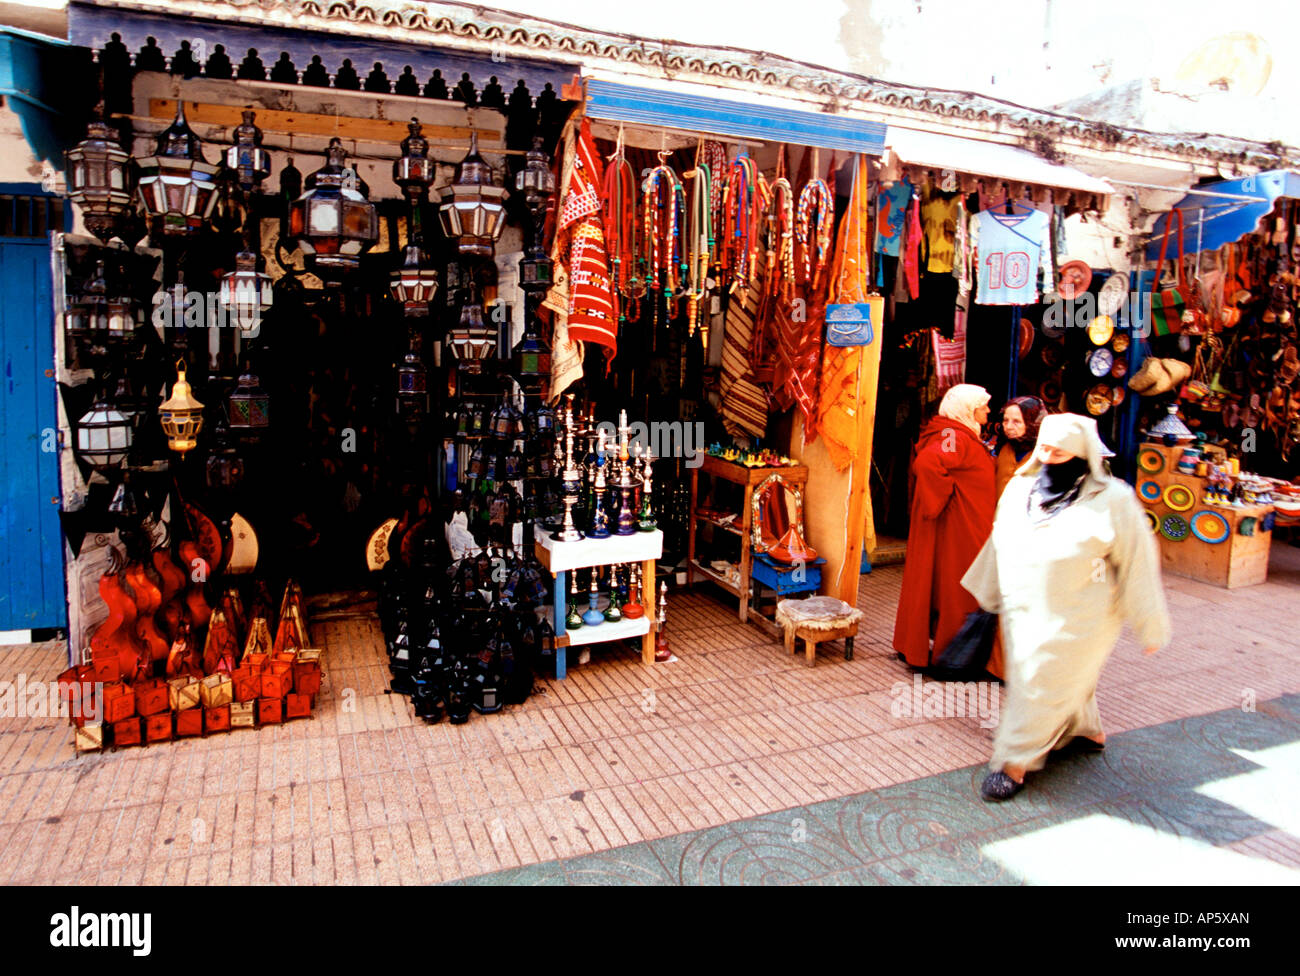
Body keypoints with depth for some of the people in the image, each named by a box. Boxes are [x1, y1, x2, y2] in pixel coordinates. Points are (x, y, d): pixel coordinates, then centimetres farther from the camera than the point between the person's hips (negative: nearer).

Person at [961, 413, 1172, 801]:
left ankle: (1014, 762, 16)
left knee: (1046, 686, 2)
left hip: (1076, 619, -6)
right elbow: (1000, 545, 13)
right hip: (1022, 611, 6)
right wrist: (988, 595, 22)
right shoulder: (1020, 488, 1)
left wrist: (1149, 625, -7)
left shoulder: (1112, 500, -15)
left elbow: (1137, 565, -10)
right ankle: (1088, 729, 46)